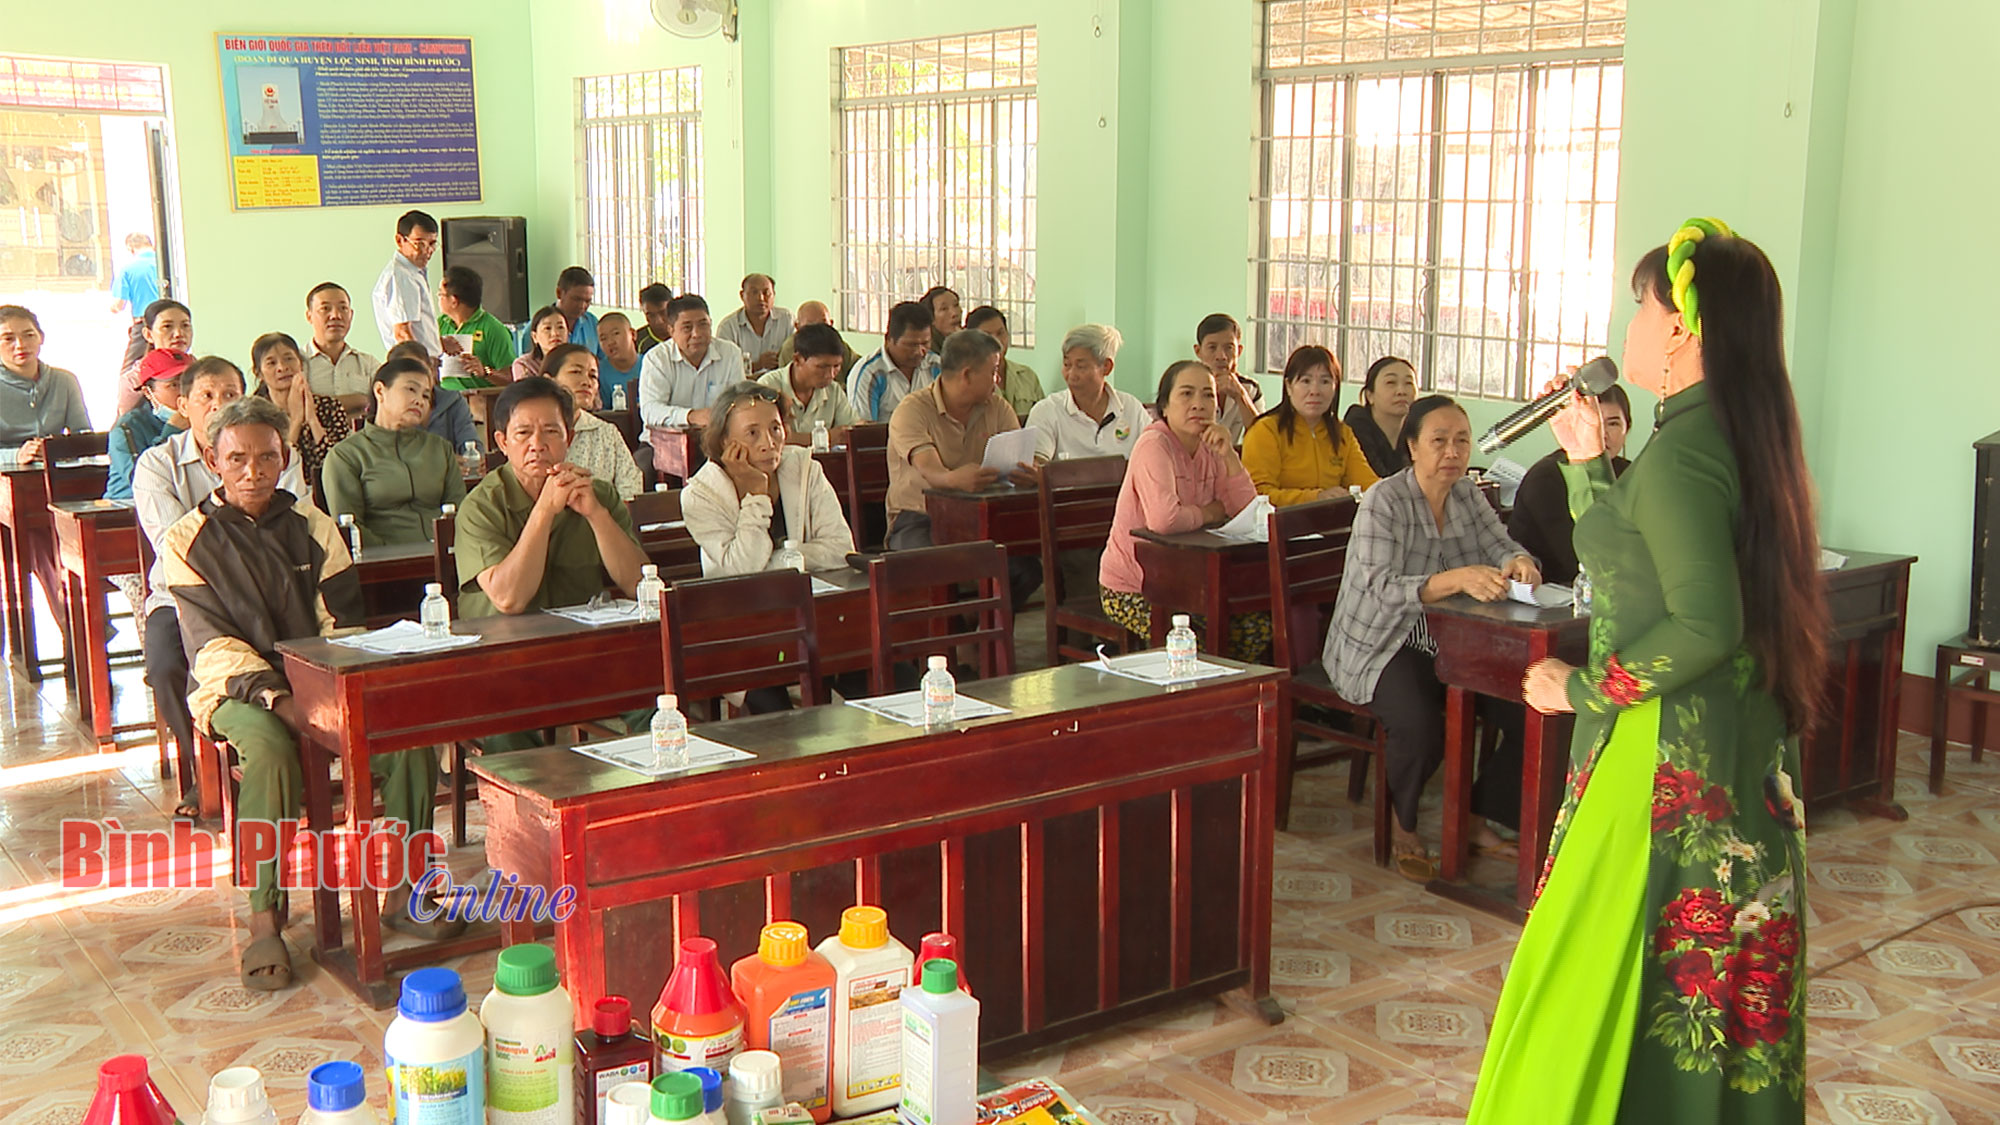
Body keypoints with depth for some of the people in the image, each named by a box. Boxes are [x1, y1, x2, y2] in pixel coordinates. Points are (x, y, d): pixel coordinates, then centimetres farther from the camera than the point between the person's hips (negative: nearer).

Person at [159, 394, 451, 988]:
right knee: (270, 747, -37)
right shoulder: (187, 542, 2)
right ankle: (265, 918, -26)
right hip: (237, 688, -3)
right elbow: (211, 644, -7)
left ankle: (400, 889, -12)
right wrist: (278, 697, -24)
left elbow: (344, 621, 6)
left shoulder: (313, 526, 12)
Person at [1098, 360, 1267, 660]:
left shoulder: (1208, 449, 5)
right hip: (1131, 590, -7)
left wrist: (1228, 454, -13)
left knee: (1260, 625, -9)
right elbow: (1163, 519, -35)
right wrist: (1208, 513, -15)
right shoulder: (1154, 445, -19)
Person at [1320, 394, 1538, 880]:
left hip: (1453, 646, 7)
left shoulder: (1467, 495, 7)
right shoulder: (1383, 502, -14)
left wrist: (1519, 563, -24)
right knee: (1420, 723, -33)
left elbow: (1503, 548, 2)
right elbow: (1384, 590, -26)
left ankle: (1480, 816, 8)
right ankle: (1403, 825, -2)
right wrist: (1457, 579, -41)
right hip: (1381, 648, -6)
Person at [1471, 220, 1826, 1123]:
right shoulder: (1746, 439, 10)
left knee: (1610, 973, 1)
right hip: (1745, 750, 10)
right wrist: (1587, 461, 19)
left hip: (1669, 759, -10)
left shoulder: (1681, 453, -19)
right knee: (1720, 982, 17)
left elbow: (1705, 625, -28)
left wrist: (1584, 689, -18)